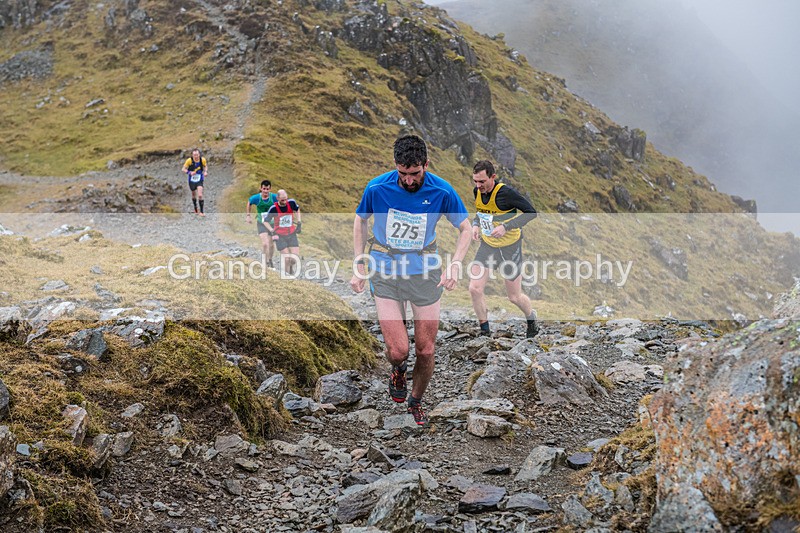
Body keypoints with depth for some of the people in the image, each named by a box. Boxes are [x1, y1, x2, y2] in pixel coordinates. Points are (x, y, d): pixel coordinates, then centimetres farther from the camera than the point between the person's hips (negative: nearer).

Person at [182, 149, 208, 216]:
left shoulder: (203, 160, -13)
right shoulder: (189, 160, -18)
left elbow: (205, 166, 9)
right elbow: (184, 169, -10)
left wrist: (205, 172, -10)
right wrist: (190, 173, -28)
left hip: (199, 180, -1)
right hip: (192, 180, 1)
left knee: (200, 195, -15)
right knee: (194, 195, 18)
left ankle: (202, 211, -3)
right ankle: (195, 209, 41)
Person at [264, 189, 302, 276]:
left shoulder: (291, 202, -9)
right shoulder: (273, 208, -16)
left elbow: (297, 210, 15)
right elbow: (266, 221, -2)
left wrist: (299, 223, 9)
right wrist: (272, 231, -13)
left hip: (291, 234, 3)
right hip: (280, 236, -3)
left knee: (296, 257, -6)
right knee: (287, 259, -10)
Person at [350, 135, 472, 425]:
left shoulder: (442, 191, -13)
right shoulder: (377, 188, -14)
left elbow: (465, 228, 1)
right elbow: (360, 221, 6)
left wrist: (454, 265, -14)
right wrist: (359, 266, 2)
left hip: (425, 272, 1)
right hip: (385, 273, -1)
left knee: (426, 350, 4)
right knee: (398, 350, -11)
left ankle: (416, 402, 32)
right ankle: (398, 370, 28)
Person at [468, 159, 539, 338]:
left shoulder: (506, 193, -25)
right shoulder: (477, 191, -5)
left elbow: (531, 212, -21)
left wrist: (506, 227, -29)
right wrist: (476, 224, -4)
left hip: (510, 247, -5)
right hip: (487, 245, 5)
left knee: (514, 297, 6)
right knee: (475, 289, -8)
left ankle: (532, 318, 39)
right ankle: (485, 331, 10)